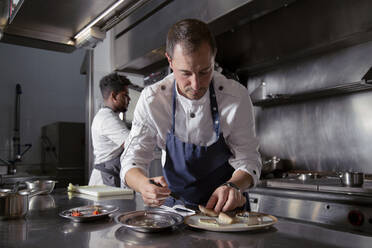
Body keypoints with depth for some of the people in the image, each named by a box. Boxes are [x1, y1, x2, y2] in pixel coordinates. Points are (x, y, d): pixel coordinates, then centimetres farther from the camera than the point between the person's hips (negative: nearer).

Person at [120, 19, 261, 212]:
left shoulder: (237, 96, -17)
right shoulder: (151, 99, -15)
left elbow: (248, 160, -11)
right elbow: (133, 159, -10)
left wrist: (233, 186, -32)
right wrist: (144, 184, -32)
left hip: (225, 204, 2)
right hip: (174, 201, -1)